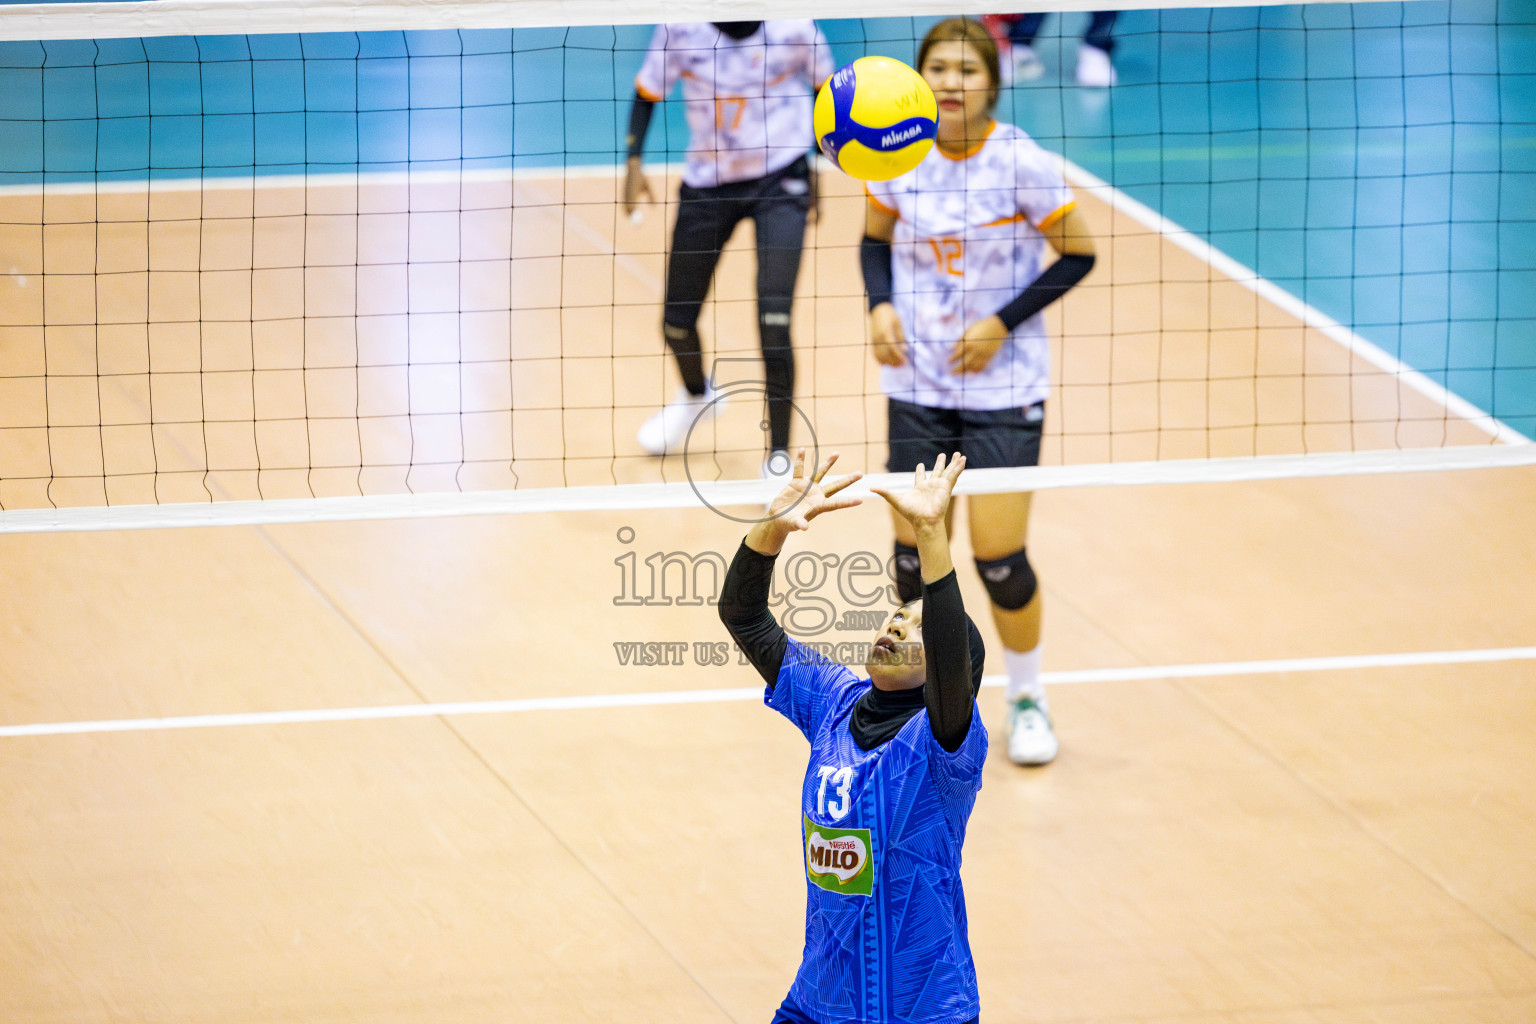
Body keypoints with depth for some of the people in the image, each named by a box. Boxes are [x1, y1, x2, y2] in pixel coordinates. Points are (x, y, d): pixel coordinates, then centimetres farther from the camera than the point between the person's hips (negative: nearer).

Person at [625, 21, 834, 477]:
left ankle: (779, 455, -5)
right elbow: (647, 93, 2)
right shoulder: (681, 28, -13)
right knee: (677, 323, 11)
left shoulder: (793, 27, -14)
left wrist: (815, 167, 6)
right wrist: (633, 161, -10)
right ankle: (696, 394, 48)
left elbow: (826, 88, 5)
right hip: (707, 182, 2)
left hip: (780, 179, -2)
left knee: (774, 320, -17)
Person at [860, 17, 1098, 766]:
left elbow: (1077, 255, -5)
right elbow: (875, 237, 13)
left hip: (1002, 387, -3)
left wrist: (1003, 323, -14)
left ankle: (1027, 698, 21)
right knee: (913, 554, 3)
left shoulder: (1023, 165, -14)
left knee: (1001, 561, -4)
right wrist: (881, 306, -6)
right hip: (917, 387, 3)